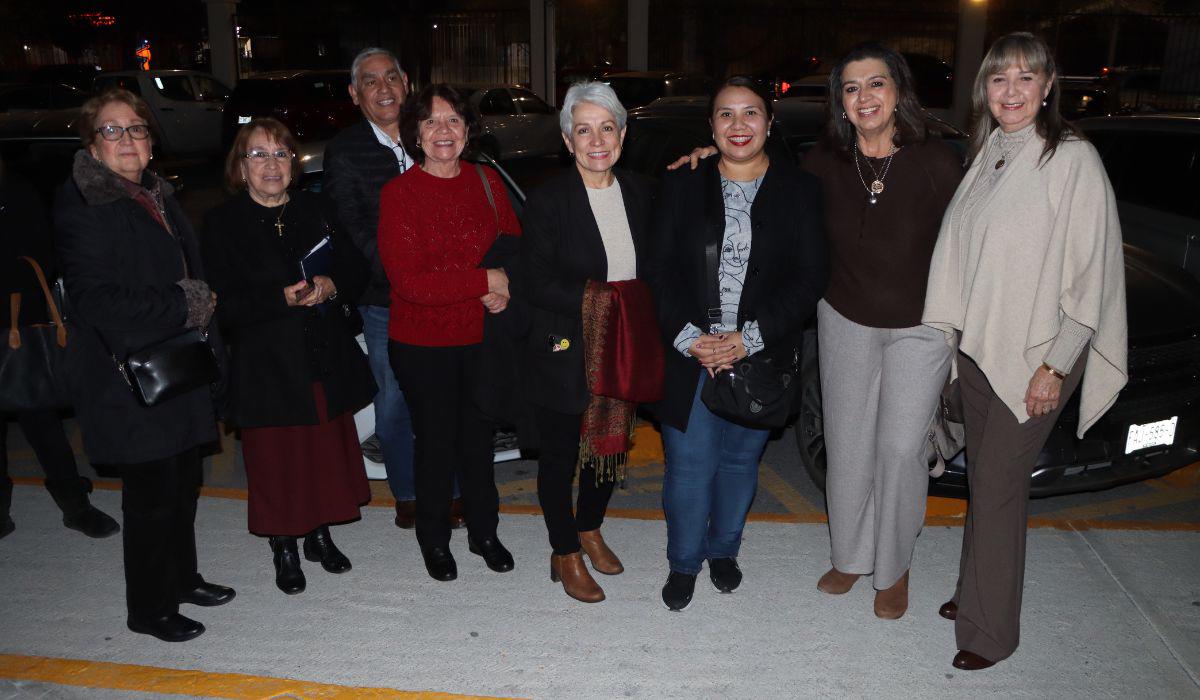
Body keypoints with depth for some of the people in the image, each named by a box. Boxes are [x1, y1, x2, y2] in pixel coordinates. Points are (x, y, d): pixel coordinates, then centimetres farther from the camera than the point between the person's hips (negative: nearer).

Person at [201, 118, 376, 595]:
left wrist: (330, 286, -14)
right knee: (277, 462, 6)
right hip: (267, 369, -3)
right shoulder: (222, 224, -4)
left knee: (328, 454, 12)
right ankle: (283, 549, 26)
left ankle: (320, 534, 33)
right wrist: (282, 299, -24)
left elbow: (356, 270, 7)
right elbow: (223, 306, -12)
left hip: (327, 360, 4)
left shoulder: (314, 210, 7)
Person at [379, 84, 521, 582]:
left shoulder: (487, 182, 2)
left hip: (482, 338, 3)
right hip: (423, 344, -3)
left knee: (478, 437, 15)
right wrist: (485, 281, -19)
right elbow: (409, 281, -19)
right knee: (436, 442, 10)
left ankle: (484, 531, 36)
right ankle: (434, 540, 33)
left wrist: (507, 291, -14)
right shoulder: (398, 193, -12)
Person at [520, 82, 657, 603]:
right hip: (565, 356, -5)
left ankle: (590, 529, 45)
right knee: (560, 455, 11)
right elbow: (538, 285, -18)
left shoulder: (640, 193, 2)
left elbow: (652, 267, 10)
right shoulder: (548, 201, -13)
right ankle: (565, 555, 31)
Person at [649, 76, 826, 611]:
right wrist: (688, 337, -14)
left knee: (740, 460, 15)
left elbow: (809, 277, -5)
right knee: (689, 464, 2)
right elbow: (661, 271, -1)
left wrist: (750, 338, -15)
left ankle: (723, 549, 38)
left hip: (761, 356, 1)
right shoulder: (682, 186, 2)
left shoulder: (800, 190, 1)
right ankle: (684, 561, 24)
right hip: (690, 353, 0)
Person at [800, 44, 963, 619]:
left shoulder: (937, 162, -14)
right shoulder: (825, 163, -8)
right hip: (845, 322, 3)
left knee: (901, 449, 2)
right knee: (846, 444, 12)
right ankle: (850, 556, 33)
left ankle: (895, 569, 25)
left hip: (919, 328, -2)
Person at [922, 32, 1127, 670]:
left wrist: (1055, 366, -15)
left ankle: (990, 631, 13)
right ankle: (975, 591, 32)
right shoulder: (986, 155, 9)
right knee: (982, 475, 16)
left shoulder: (1073, 159, -13)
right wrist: (944, 331, 12)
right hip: (976, 345, 7)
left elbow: (1091, 271, -14)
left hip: (1034, 355, -6)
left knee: (998, 483, -2)